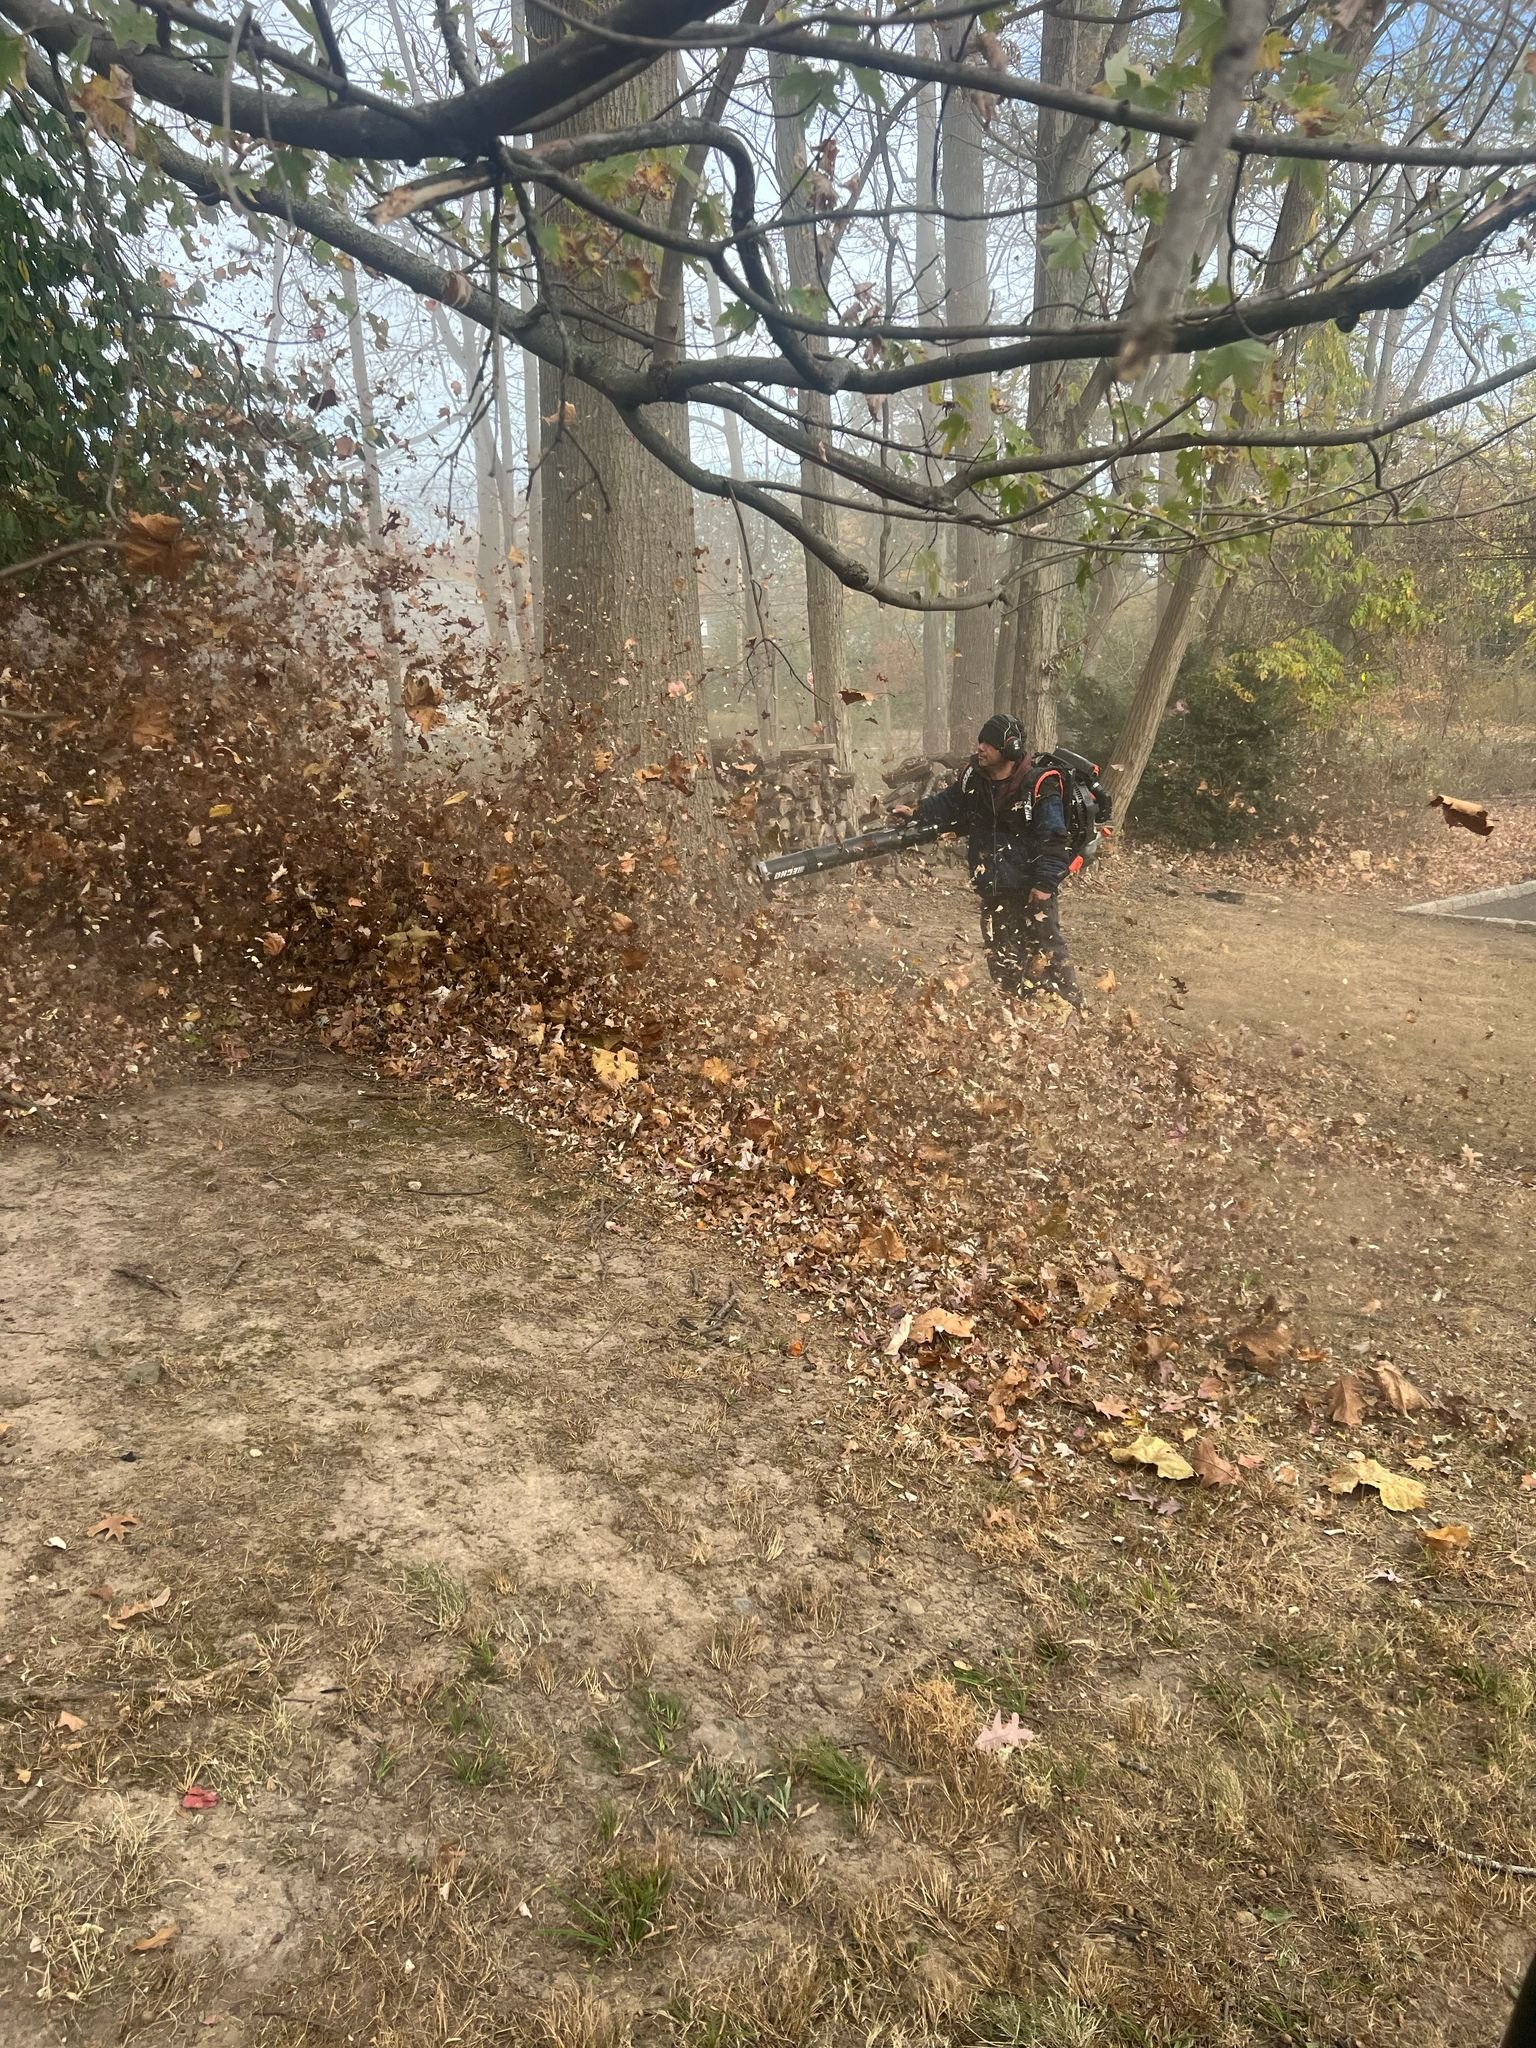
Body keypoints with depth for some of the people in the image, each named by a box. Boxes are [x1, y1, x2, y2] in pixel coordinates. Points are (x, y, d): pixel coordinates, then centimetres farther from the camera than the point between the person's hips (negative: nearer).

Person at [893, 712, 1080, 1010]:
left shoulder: (1039, 787, -18)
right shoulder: (972, 780, 0)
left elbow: (1053, 839, -18)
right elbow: (946, 805, 14)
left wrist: (1046, 882, -22)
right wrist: (917, 814, -3)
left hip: (1031, 887, -6)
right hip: (993, 889, 7)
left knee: (1046, 952, -1)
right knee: (1000, 954, 14)